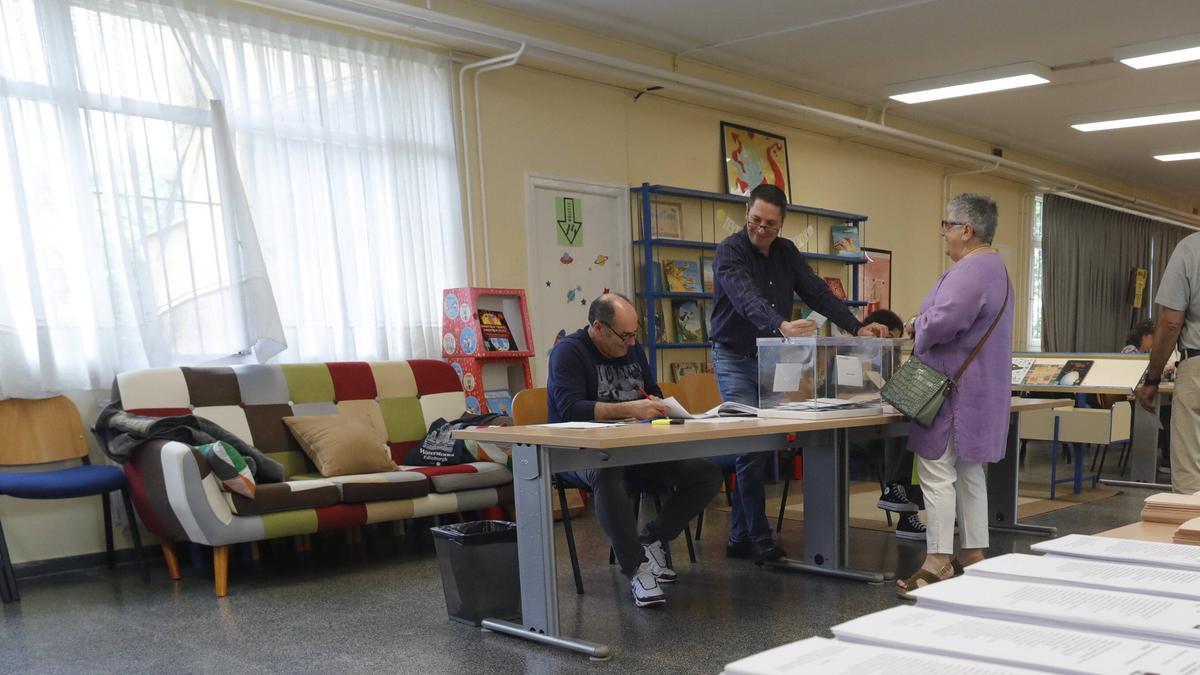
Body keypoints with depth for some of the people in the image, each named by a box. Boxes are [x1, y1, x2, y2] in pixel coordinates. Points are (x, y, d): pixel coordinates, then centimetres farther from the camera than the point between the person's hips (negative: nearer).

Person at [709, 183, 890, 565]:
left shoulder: (786, 253, 7)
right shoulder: (729, 252, -14)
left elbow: (818, 293, 3)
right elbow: (749, 299, -32)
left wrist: (856, 328, -9)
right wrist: (783, 327, -49)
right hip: (736, 361, -6)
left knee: (761, 448, 6)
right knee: (752, 449, -11)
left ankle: (740, 538, 14)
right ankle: (760, 540, -2)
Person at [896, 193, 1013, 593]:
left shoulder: (969, 271, -18)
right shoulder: (995, 267, 18)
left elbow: (943, 321, -31)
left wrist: (918, 326, -10)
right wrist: (926, 326, 12)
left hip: (954, 391, -11)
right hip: (978, 390, 11)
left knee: (937, 472, -6)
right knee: (969, 472, 15)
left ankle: (938, 561, -3)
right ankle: (973, 555, 22)